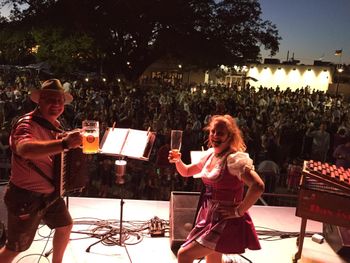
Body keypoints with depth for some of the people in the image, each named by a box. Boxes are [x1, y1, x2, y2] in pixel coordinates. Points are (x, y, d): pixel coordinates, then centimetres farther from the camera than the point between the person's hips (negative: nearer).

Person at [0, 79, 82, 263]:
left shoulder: (54, 125, 2)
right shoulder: (26, 124, -24)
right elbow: (24, 149, -48)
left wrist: (71, 143, 2)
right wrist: (64, 144, -59)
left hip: (49, 193, 8)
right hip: (25, 197, -8)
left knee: (65, 225, 21)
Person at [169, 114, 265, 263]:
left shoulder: (235, 158, -20)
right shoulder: (209, 154, 4)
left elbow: (258, 186, -31)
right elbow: (186, 172, 17)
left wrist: (238, 211, -22)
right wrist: (178, 161, -3)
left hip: (225, 221, -8)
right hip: (208, 216, 8)